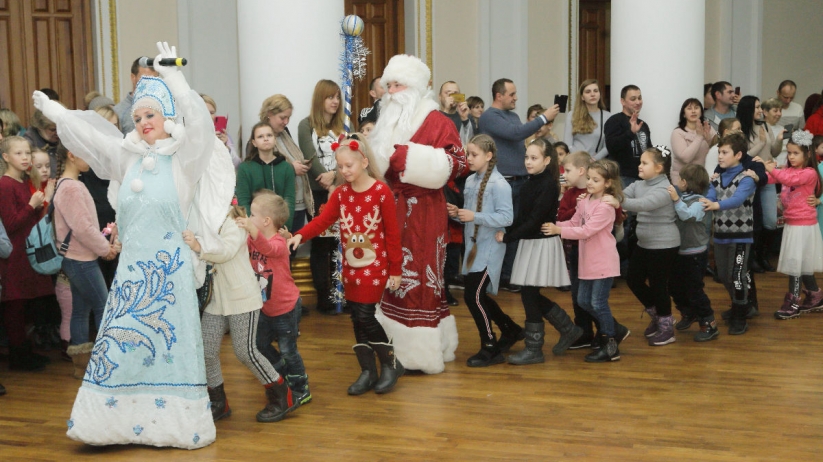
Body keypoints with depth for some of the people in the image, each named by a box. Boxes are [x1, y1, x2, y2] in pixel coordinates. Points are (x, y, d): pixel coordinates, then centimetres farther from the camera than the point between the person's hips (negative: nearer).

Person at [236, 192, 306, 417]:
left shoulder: (279, 243, -26)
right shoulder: (253, 240, -1)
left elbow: (267, 248, -48)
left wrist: (252, 230, -65)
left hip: (286, 307, -8)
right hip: (266, 307, 8)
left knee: (287, 350, 3)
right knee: (261, 345, 15)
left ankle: (301, 390, 21)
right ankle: (282, 379, 36)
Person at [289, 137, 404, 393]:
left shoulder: (381, 192, -11)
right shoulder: (340, 194, 5)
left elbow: (392, 233, -9)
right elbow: (322, 220, -6)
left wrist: (396, 270, -7)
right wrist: (300, 235, -25)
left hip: (375, 265, -6)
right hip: (350, 266, 6)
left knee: (365, 316, -10)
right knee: (357, 319, 8)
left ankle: (391, 364, 8)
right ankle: (368, 371, 18)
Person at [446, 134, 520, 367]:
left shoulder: (498, 184, -14)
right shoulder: (470, 181, 9)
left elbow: (506, 217, -21)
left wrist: (474, 216, -25)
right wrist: (457, 213, -3)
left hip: (489, 248, -8)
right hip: (473, 245, 8)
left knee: (473, 296, -8)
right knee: (478, 295, 14)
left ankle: (490, 348, 6)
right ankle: (510, 330, 35)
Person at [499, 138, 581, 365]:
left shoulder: (548, 185, -15)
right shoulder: (530, 183, 10)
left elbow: (535, 221, -20)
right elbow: (522, 216, 10)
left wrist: (508, 237, -19)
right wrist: (507, 232, -6)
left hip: (542, 243, -8)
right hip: (529, 242, 8)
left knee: (530, 295, -3)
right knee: (531, 295, 12)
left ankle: (534, 349, 8)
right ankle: (569, 330, 28)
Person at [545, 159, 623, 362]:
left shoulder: (605, 207, -19)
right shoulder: (584, 201, 6)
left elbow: (586, 231, -24)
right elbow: (574, 223, 9)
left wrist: (559, 230, -26)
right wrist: (554, 225, -7)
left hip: (603, 262, -9)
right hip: (587, 261, 9)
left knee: (598, 303, -4)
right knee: (583, 301, 13)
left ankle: (611, 347, 9)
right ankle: (613, 331, 30)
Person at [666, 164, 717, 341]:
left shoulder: (699, 202, -18)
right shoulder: (682, 197, 4)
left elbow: (688, 215, -34)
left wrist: (676, 199, -38)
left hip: (695, 254, -8)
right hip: (679, 252, 8)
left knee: (694, 290, -4)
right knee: (674, 286, 19)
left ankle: (709, 325, 6)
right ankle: (688, 313, 41)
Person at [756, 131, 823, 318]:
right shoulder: (789, 170, 10)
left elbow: (791, 179, -33)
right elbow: (770, 179, -2)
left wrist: (771, 169, -36)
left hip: (803, 225, -8)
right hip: (791, 223, 8)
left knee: (795, 263, -5)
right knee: (801, 264, 15)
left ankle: (793, 302, 1)